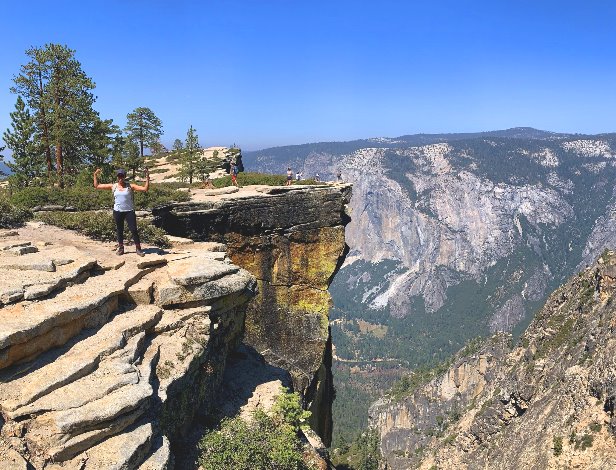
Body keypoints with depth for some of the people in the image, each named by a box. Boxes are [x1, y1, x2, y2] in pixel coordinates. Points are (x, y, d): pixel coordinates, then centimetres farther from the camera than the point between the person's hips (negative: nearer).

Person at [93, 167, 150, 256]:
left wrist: (147, 178, -22)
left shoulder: (130, 186, -5)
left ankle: (138, 249, 4)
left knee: (134, 230, -4)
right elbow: (97, 186, 9)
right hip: (117, 212, 2)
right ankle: (121, 248, 26)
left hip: (129, 211, -2)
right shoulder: (113, 186, 1)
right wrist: (95, 175, 2)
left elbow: (145, 189, -12)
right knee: (119, 230, 12)